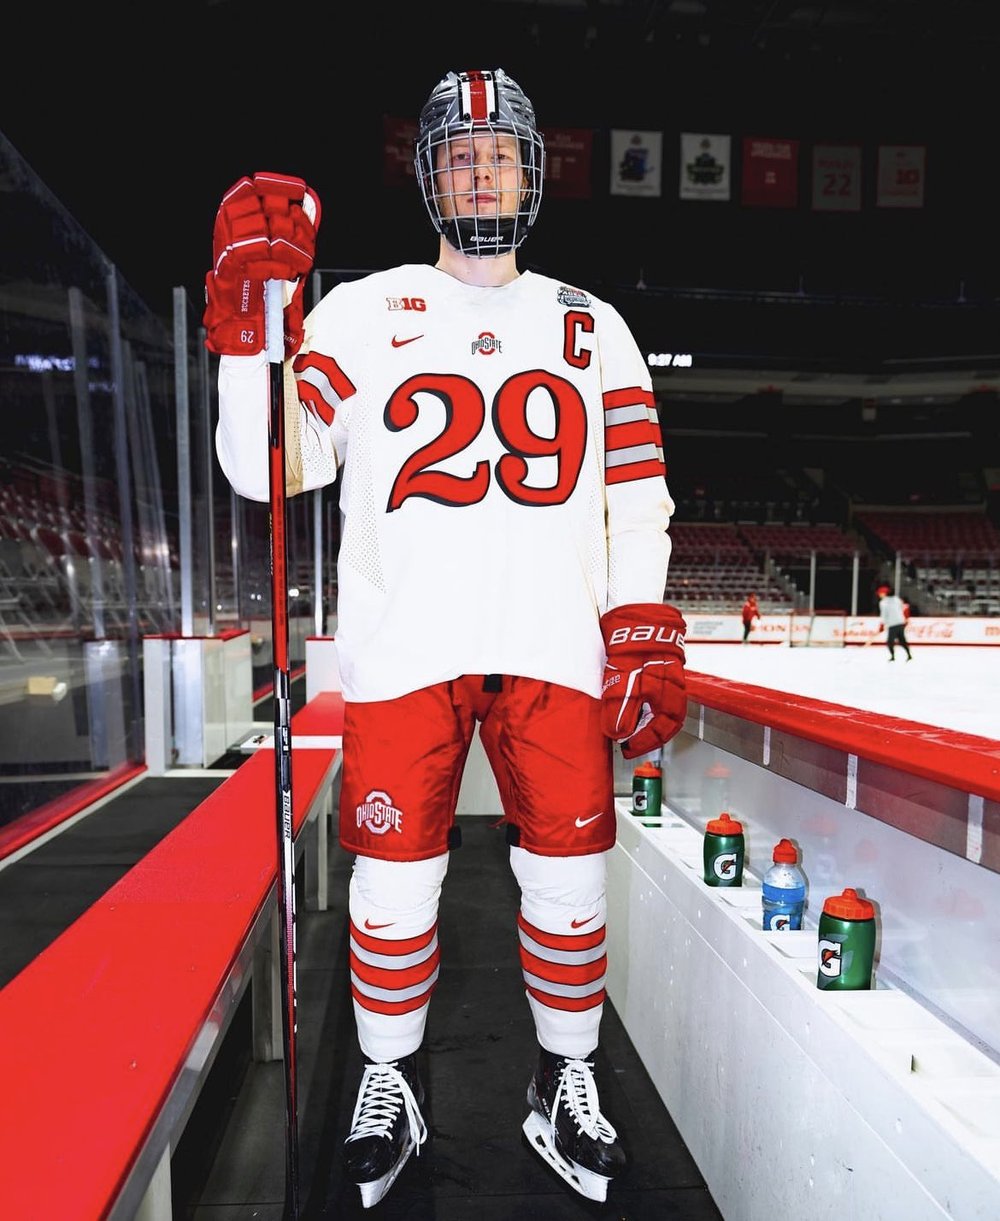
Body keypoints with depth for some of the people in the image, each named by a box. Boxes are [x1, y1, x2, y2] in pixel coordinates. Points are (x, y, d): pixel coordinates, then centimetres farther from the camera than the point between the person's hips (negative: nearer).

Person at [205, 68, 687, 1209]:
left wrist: (645, 633, 1)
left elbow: (638, 497, 11)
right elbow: (271, 471, 1)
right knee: (394, 881, 4)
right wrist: (252, 324, -10)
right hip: (404, 649, -1)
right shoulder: (363, 312, 9)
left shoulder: (591, 326, 15)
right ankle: (390, 1082, 31)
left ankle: (566, 1083, 30)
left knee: (568, 880, 5)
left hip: (557, 648, 2)